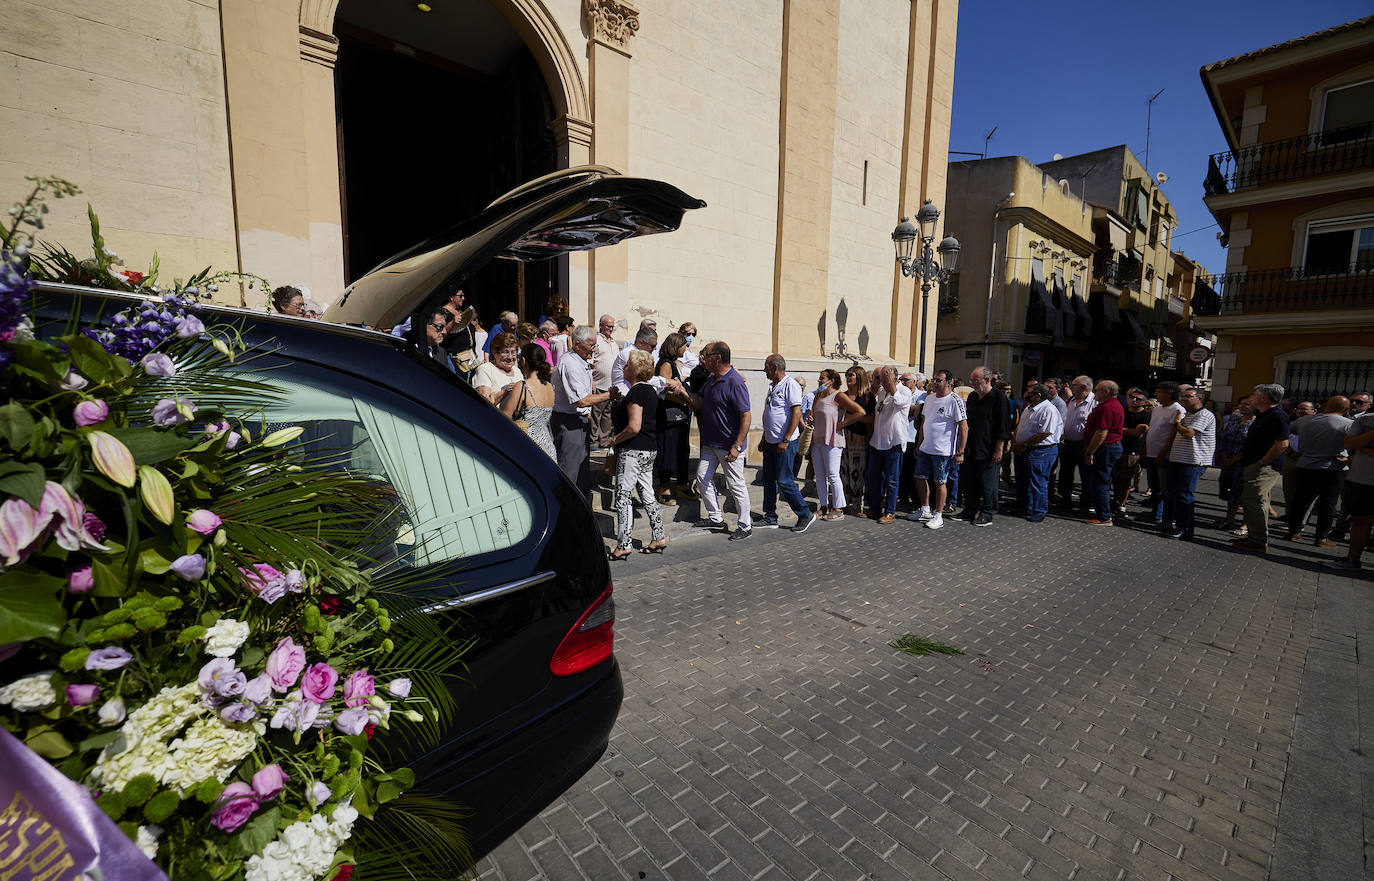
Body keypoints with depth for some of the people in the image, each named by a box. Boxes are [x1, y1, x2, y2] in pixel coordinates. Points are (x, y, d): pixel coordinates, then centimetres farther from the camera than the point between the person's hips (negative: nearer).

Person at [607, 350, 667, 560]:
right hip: (649, 448, 10)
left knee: (622, 496, -3)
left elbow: (634, 427, -24)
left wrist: (615, 439, -10)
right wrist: (618, 401, 17)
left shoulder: (636, 392, -17)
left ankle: (623, 545, 2)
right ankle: (659, 537, 21)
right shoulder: (650, 390, 13)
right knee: (647, 494, 15)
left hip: (633, 450, -10)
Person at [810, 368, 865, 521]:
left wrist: (843, 423, -13)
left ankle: (838, 509, 5)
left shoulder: (838, 396, -10)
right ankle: (824, 506, 20)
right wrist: (810, 419, 8)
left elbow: (860, 412, -16)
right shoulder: (818, 396, 14)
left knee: (832, 475, -4)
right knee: (819, 475, 10)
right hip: (817, 441, 8)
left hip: (832, 441, -8)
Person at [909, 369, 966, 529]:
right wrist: (919, 445, 17)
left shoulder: (955, 401, -13)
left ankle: (938, 515, 14)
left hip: (943, 450, -7)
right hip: (925, 448, 7)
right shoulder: (929, 398, 10)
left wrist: (960, 452, -16)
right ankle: (925, 511, 27)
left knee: (940, 482, 2)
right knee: (920, 478, 12)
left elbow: (964, 428, -13)